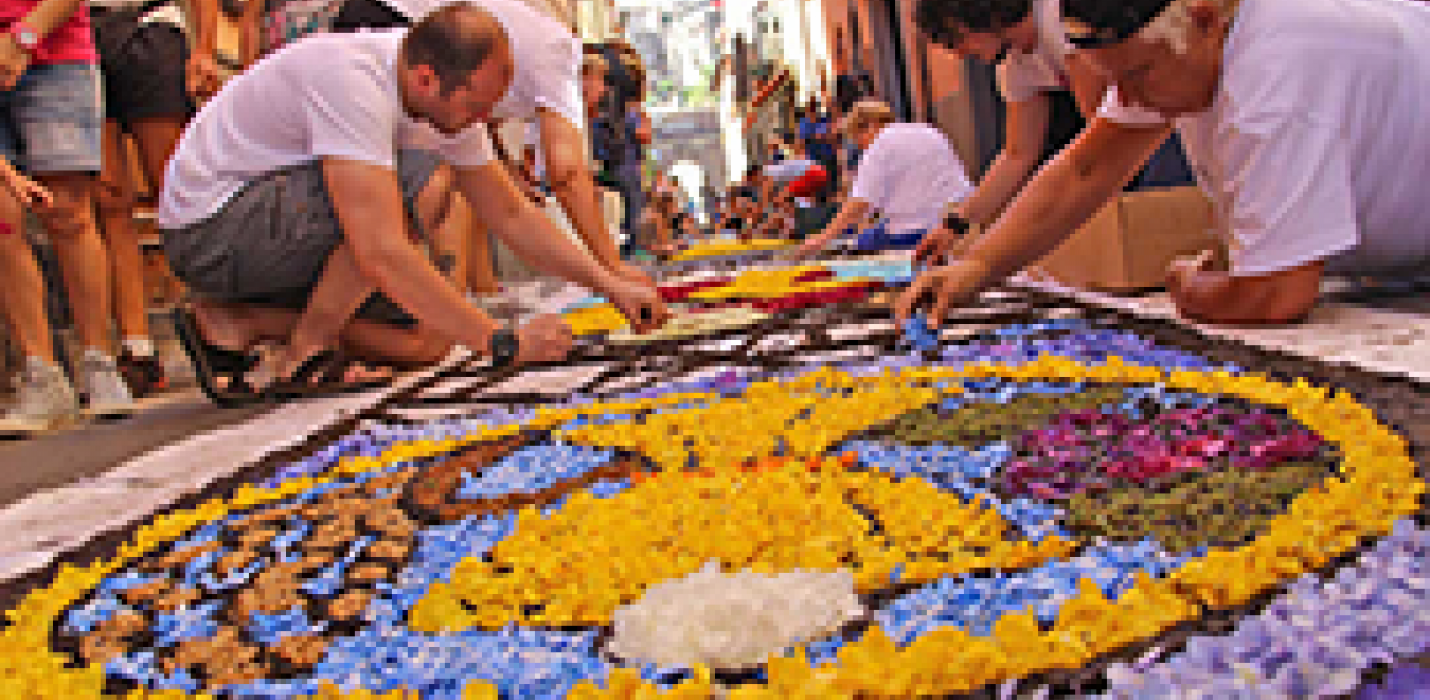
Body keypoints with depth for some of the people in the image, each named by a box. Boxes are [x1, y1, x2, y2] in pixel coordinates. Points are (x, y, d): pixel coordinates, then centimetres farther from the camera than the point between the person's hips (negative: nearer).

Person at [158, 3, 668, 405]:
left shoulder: (448, 98, -3)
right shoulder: (355, 80, -30)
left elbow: (510, 214, 6)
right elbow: (380, 252, -37)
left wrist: (610, 284, -2)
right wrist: (503, 343, -33)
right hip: (208, 227, -9)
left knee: (428, 340, -3)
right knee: (422, 185, -27)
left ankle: (235, 323, 3)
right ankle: (298, 354, -14)